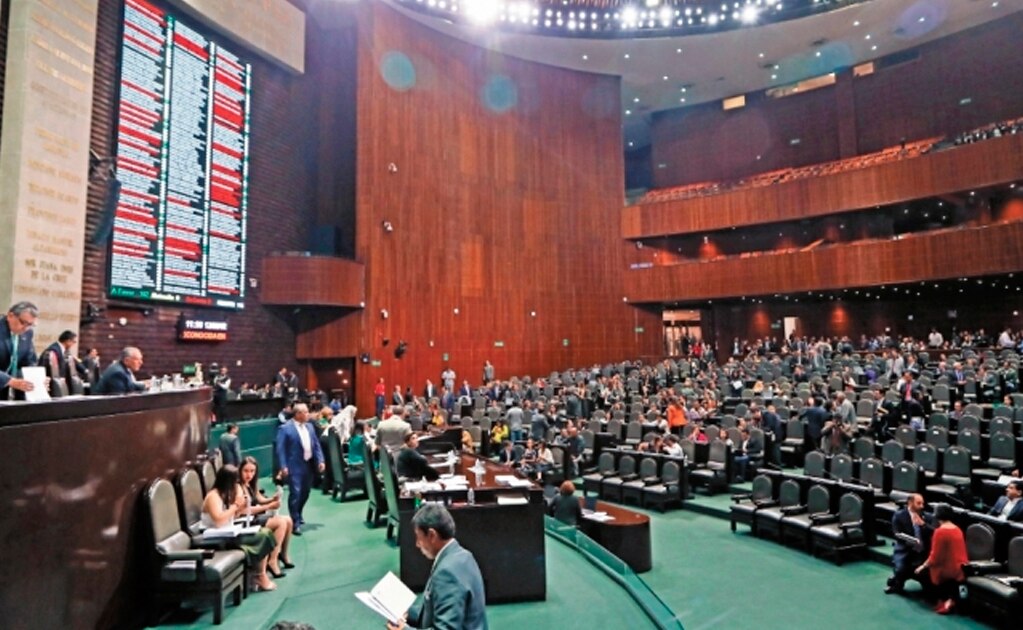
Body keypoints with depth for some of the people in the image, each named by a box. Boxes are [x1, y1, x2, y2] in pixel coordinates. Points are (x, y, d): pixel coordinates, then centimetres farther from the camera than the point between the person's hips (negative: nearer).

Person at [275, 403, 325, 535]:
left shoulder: (310, 426, 10)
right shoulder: (285, 428, -10)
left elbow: (316, 445, 12)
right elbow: (281, 449, -12)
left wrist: (320, 460, 2)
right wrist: (283, 467, -18)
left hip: (309, 465, 7)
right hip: (295, 466, -6)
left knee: (305, 492, 17)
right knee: (295, 493, -6)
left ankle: (298, 515, 39)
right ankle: (295, 523, 4)